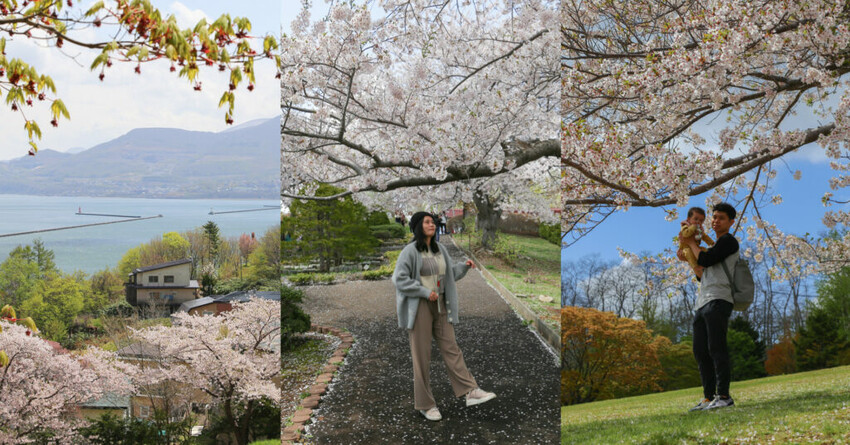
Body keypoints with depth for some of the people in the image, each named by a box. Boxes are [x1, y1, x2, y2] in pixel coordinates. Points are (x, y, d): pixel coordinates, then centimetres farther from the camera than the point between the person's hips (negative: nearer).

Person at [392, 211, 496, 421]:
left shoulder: (439, 249, 10)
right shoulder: (410, 251, -10)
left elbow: (449, 274, 20)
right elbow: (399, 279, -16)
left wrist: (464, 266, 2)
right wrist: (425, 292, -19)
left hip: (440, 306, 6)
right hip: (419, 307, -6)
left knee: (451, 348, 2)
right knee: (422, 355, 0)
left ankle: (471, 392, -1)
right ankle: (424, 404, 9)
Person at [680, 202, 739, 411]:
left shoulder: (728, 241, 2)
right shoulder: (714, 246, 29)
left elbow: (705, 260, -10)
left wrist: (692, 244, 5)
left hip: (718, 300, -9)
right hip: (703, 303, 9)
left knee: (716, 348, -15)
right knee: (700, 351, 5)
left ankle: (724, 396, -15)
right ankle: (708, 397, 6)